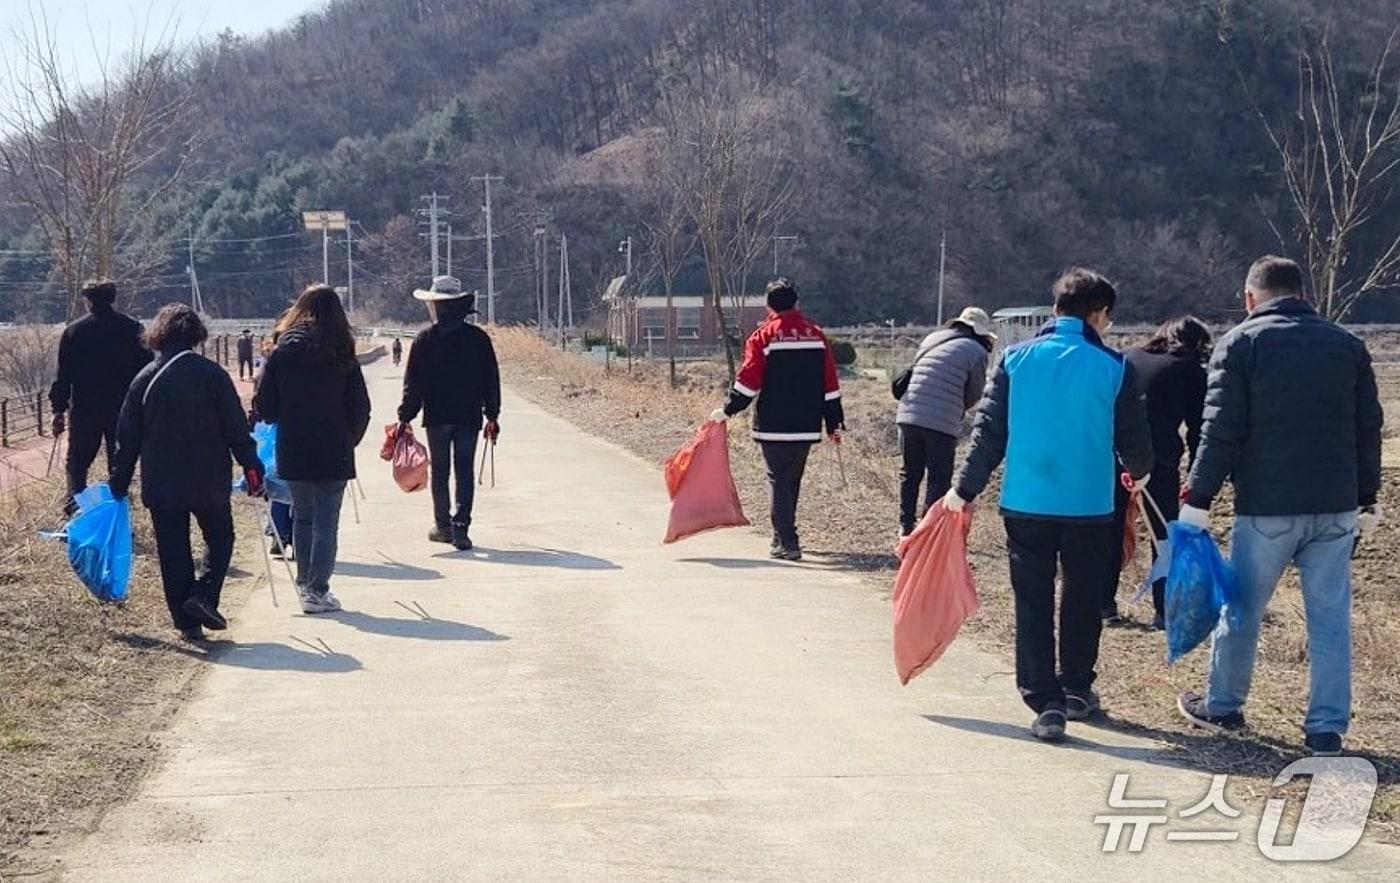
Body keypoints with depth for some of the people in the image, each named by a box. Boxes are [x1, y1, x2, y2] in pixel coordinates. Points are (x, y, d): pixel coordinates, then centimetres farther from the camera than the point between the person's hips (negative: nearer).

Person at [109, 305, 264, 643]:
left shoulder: (144, 378, 2)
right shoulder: (211, 373, -5)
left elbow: (128, 436, 6)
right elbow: (235, 425, -7)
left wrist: (120, 481, 12)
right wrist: (251, 464, 0)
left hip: (160, 484, 2)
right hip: (209, 480, -2)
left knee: (172, 552, 7)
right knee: (220, 538, 15)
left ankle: (187, 623, 7)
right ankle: (204, 594, -6)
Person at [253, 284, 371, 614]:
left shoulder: (281, 354, -3)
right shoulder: (343, 358, -6)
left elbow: (264, 407, -2)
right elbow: (360, 408, -4)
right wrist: (349, 441, 12)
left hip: (293, 452, 2)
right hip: (334, 454, -2)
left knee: (302, 516, 18)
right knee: (326, 521, 2)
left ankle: (305, 583, 27)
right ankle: (317, 590, -2)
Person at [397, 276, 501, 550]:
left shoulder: (425, 338, -4)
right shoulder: (478, 337, 2)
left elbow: (413, 382, -4)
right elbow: (492, 380, 6)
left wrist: (405, 416, 0)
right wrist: (492, 416, 12)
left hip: (437, 416, -1)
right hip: (469, 415, 1)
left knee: (440, 471, 9)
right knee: (465, 471, 2)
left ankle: (443, 526, 17)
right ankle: (460, 525, -9)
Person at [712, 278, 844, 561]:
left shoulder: (763, 337, -6)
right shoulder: (816, 335, 8)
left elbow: (748, 381, -11)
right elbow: (830, 385, 8)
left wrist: (728, 410, -3)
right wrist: (834, 424, 13)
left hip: (774, 426, -4)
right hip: (807, 427, 5)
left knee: (780, 481, -1)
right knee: (792, 481, 18)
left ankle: (787, 543, -9)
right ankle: (783, 537, 29)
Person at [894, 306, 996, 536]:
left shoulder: (931, 339, 16)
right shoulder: (977, 352, 0)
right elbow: (974, 395, 4)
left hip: (908, 415, 5)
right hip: (942, 423, -5)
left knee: (910, 473, 18)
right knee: (939, 480, 6)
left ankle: (906, 526, 23)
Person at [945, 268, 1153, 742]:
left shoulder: (1016, 358, -1)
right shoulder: (1113, 366, -4)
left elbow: (989, 430, -1)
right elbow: (1135, 440, 3)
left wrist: (965, 489, 8)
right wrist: (1139, 473, 25)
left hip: (1025, 503, 0)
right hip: (1090, 507, 0)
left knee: (1033, 604, 5)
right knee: (1082, 601, 18)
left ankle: (1046, 704, -2)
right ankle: (1076, 691, 31)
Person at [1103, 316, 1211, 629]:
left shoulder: (1128, 358, 19)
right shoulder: (1192, 372, 7)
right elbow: (1197, 429, 5)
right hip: (1157, 460, -4)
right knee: (1165, 534, 9)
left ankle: (1105, 603, 19)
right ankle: (1164, 611, 8)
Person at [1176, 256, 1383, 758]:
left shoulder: (1240, 343, -2)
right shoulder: (1347, 345, 10)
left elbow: (1221, 430, -8)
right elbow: (1369, 428, 14)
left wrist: (1198, 499, -5)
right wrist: (1367, 500, 21)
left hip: (1266, 508, -3)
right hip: (1336, 507, 3)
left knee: (1242, 610, 11)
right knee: (1330, 617, 6)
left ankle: (1222, 707, 25)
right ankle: (1327, 728, 7)